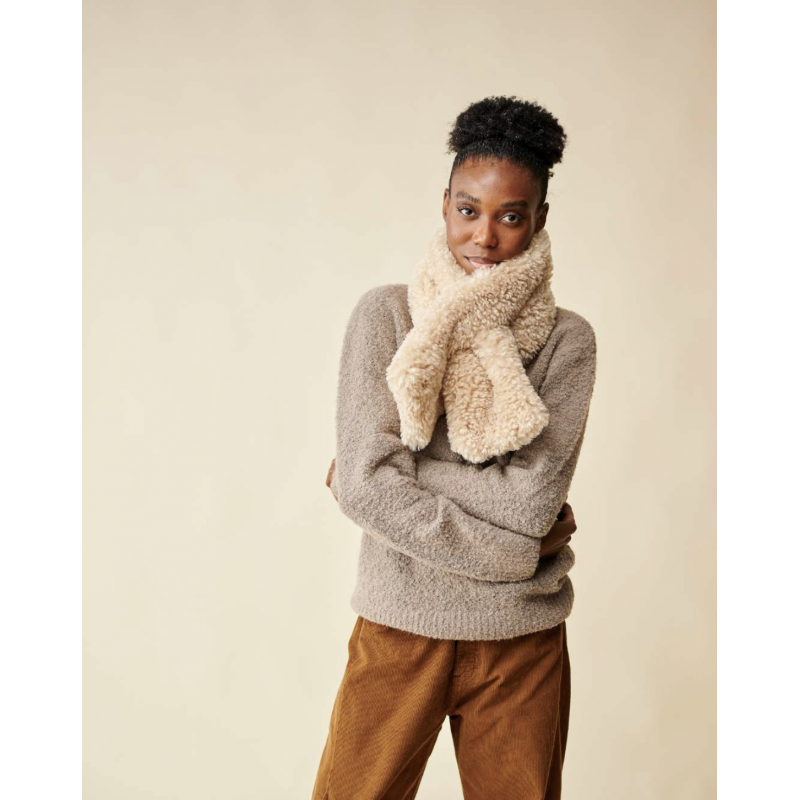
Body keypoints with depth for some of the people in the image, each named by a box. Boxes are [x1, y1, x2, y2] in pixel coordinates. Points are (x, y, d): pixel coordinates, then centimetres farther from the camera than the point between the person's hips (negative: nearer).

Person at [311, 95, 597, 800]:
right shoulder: (386, 314, -4)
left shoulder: (566, 339, -3)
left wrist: (399, 471, -11)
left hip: (522, 640, 1)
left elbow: (532, 498, -14)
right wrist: (509, 547, -12)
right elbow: (365, 483, -14)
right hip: (400, 625, 0)